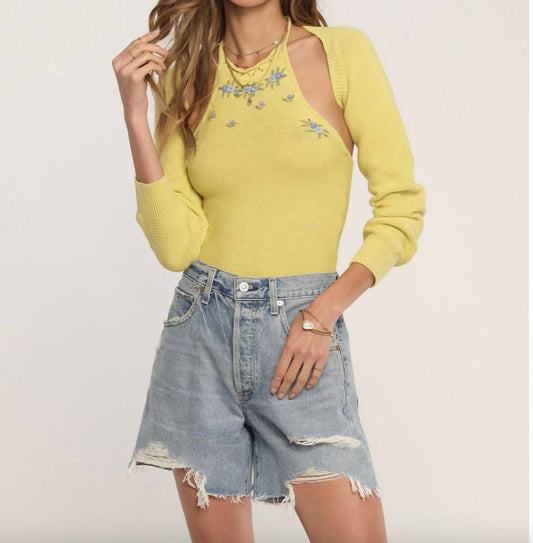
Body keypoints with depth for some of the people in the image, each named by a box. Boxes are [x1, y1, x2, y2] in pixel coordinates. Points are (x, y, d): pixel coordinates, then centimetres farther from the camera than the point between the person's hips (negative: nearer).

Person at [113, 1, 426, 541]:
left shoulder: (343, 51, -1)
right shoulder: (182, 75, 6)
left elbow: (402, 210, -1)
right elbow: (175, 247, -3)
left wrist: (323, 314, -11)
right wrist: (136, 118, -9)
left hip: (304, 333, -2)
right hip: (201, 332, 2)